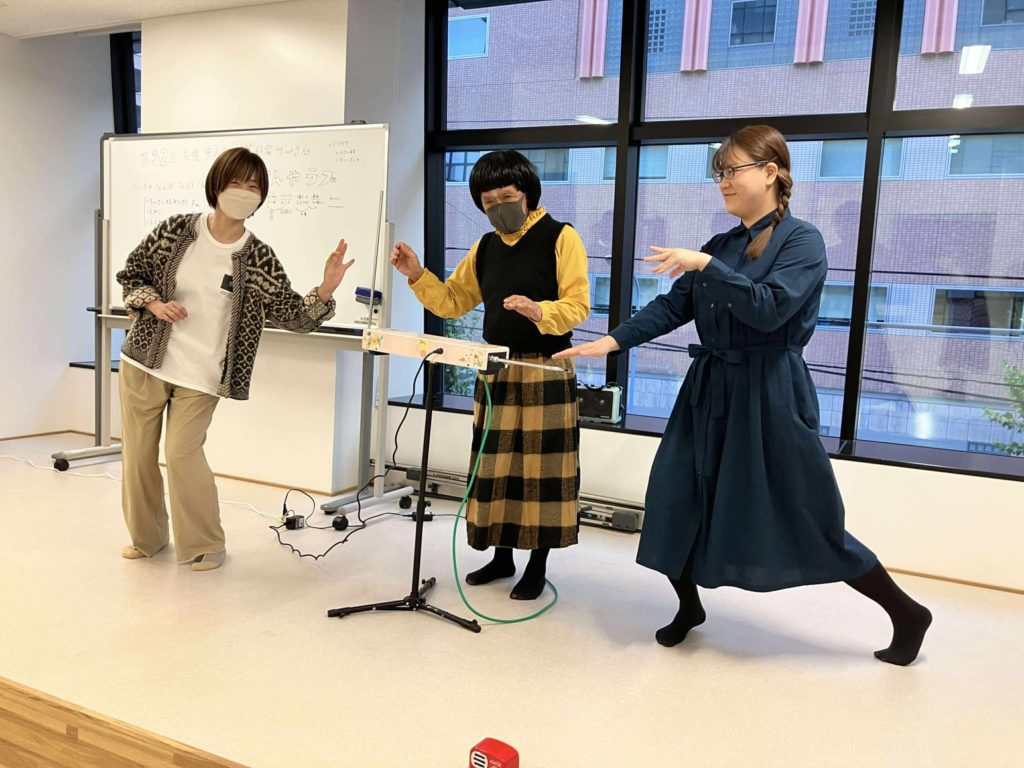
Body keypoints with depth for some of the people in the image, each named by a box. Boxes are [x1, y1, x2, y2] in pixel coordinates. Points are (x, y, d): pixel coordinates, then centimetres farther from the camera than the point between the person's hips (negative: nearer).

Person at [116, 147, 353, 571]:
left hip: (201, 376, -2)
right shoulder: (176, 230, -3)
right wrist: (153, 304, -11)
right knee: (137, 452, 9)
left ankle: (204, 545, 12)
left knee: (182, 452, -10)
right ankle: (146, 536, 32)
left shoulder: (259, 258, -6)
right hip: (145, 361, 2)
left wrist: (325, 291, -25)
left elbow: (291, 315, -8)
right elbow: (131, 274, 8)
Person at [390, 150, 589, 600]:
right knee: (495, 464, 9)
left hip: (546, 371, -5)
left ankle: (538, 565, 14)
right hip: (496, 370, 5)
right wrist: (417, 276, 1)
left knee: (540, 464, 0)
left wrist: (539, 311, -31)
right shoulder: (485, 247, 13)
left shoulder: (560, 237, -5)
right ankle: (502, 556, 25)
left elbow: (578, 305, -13)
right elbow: (453, 301, 16)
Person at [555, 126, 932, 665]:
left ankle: (906, 614, 23)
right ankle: (689, 607, 29)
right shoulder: (721, 245, 10)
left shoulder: (802, 241, -8)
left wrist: (705, 266, -26)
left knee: (807, 521, 2)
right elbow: (672, 307, 4)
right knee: (675, 501, 4)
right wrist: (611, 342, -6)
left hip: (770, 397, -6)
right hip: (711, 390, 6)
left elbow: (768, 309, -23)